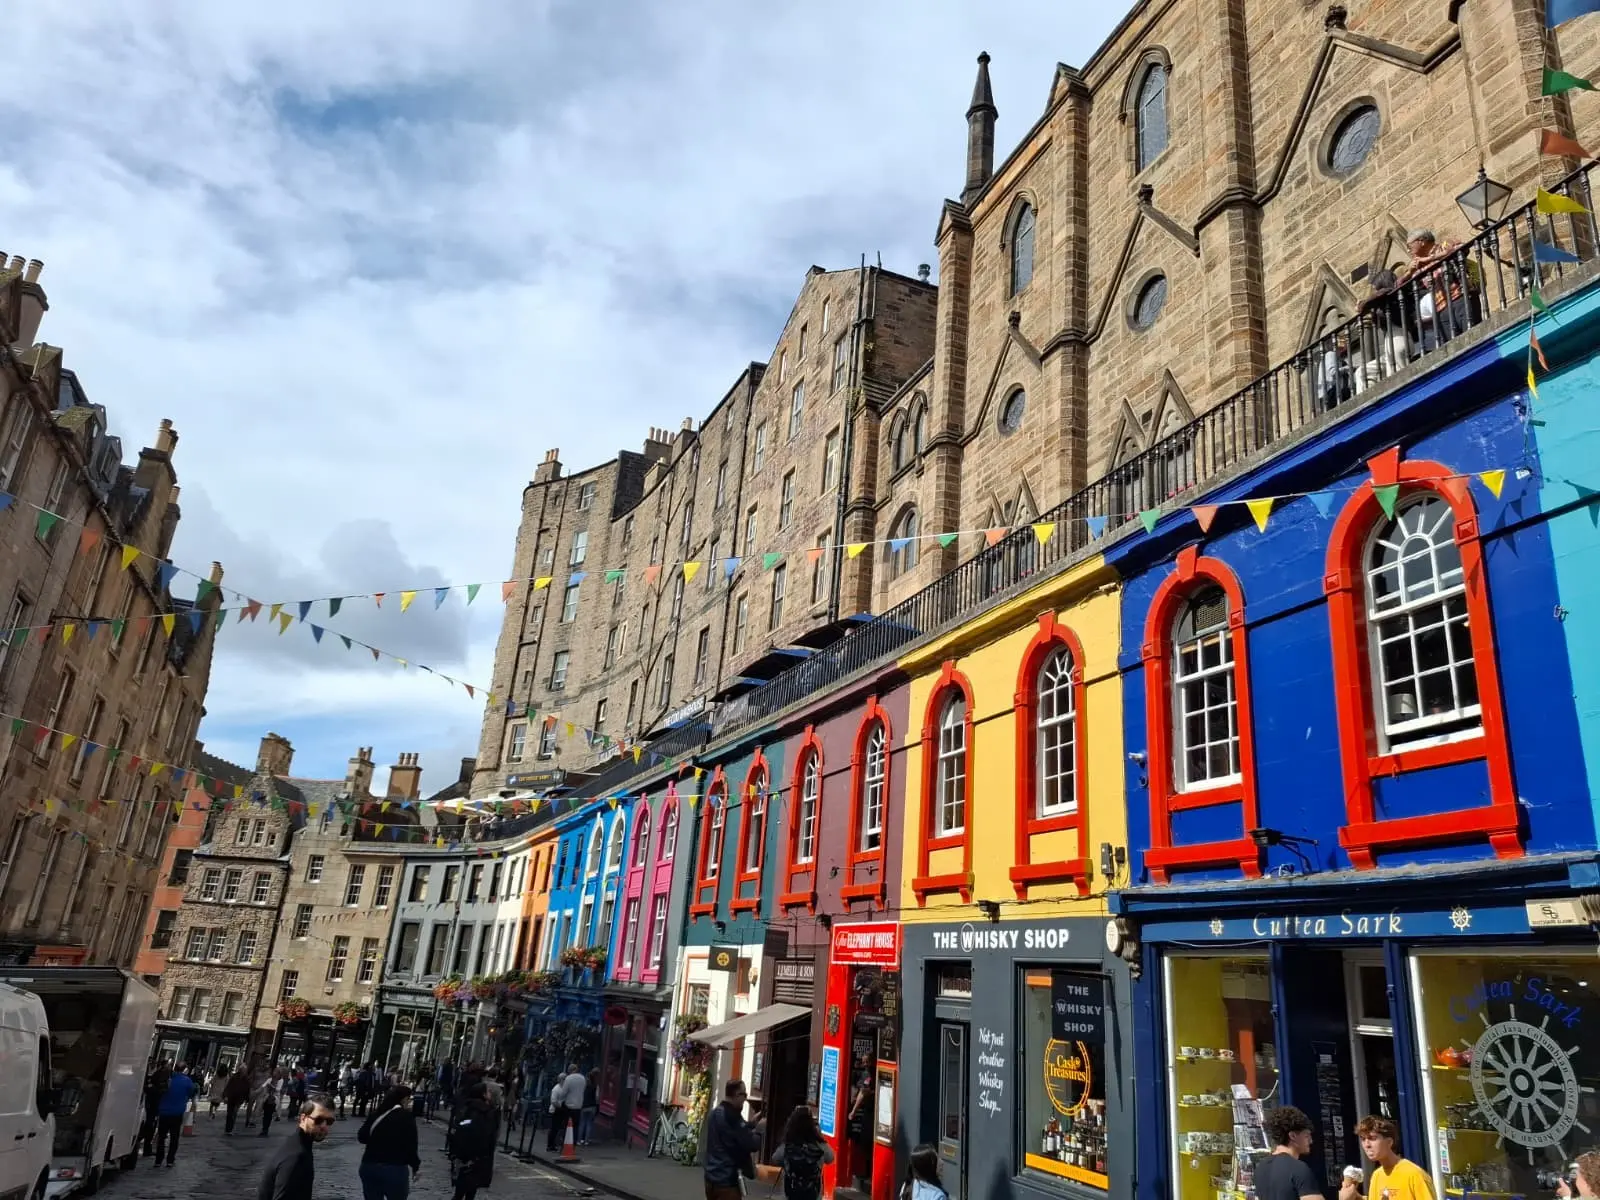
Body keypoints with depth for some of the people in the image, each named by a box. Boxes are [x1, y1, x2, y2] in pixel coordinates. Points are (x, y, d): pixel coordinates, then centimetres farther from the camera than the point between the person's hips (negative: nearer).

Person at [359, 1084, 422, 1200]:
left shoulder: (377, 1114, 7)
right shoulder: (407, 1117, -8)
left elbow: (361, 1137, 9)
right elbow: (410, 1146, -13)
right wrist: (416, 1165, 2)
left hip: (369, 1167, 5)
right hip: (395, 1169, -5)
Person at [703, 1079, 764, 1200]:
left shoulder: (715, 1113, 11)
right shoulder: (731, 1115, -18)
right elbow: (751, 1145, -19)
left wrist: (752, 1124, 12)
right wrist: (758, 1129, -2)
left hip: (712, 1176, 9)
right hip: (727, 1179, -9)